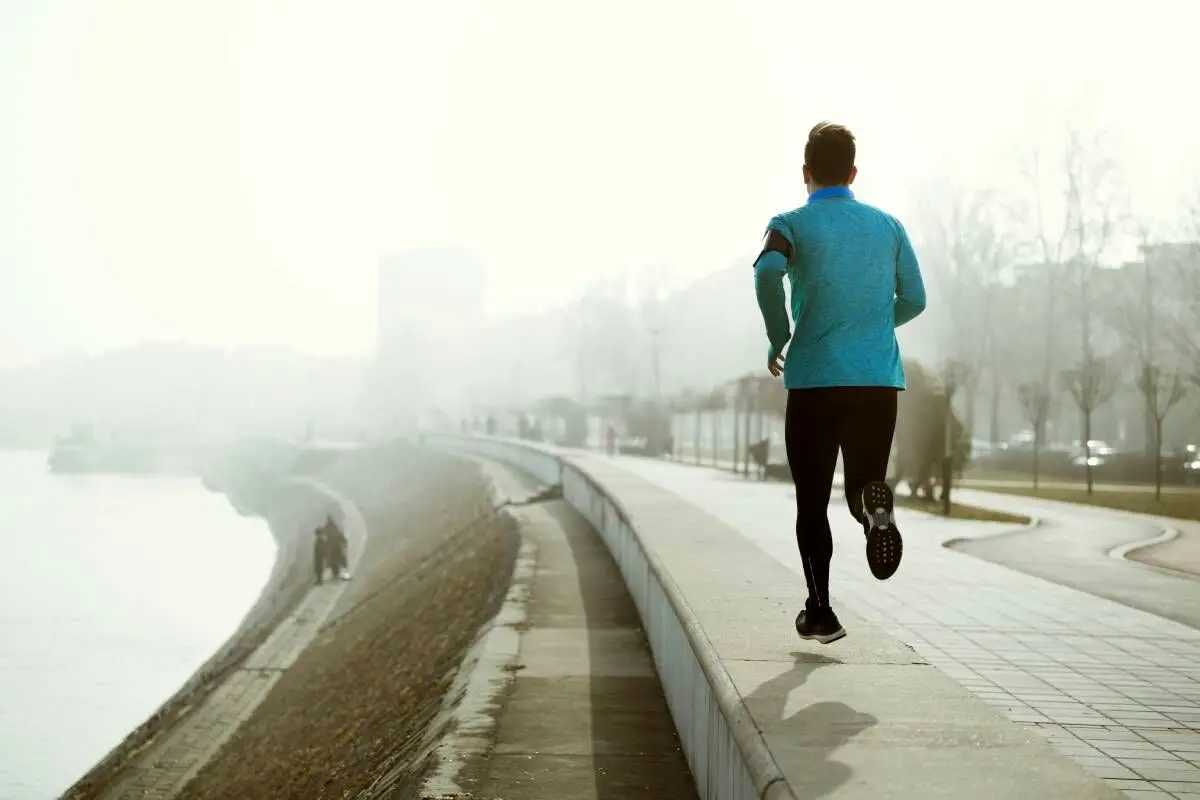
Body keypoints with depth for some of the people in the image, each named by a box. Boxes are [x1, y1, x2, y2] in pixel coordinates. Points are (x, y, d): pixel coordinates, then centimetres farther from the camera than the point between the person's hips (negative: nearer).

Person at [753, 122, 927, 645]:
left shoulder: (792, 224, 1)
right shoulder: (888, 225, 12)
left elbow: (768, 270, -20)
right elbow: (914, 300, 14)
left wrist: (778, 339, -7)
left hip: (814, 380, -2)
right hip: (881, 380, 2)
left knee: (812, 501, 7)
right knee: (862, 486, 14)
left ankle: (821, 611, 4)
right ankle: (873, 503, -22)